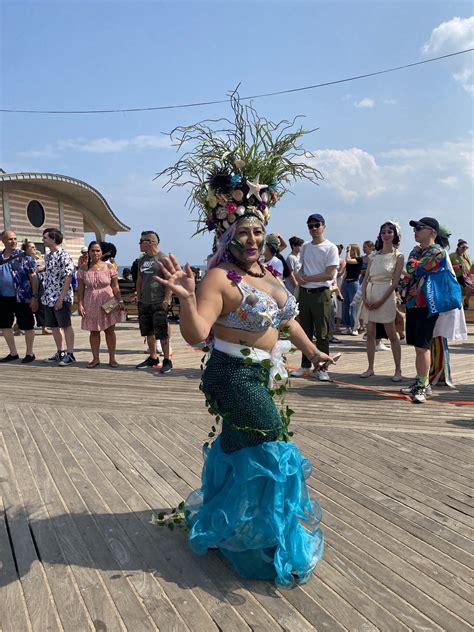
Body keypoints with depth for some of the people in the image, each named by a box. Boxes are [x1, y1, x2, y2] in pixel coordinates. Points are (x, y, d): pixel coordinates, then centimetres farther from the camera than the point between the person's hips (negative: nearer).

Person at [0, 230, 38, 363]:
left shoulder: (24, 256, -5)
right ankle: (13, 353, 26)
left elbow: (33, 277, -8)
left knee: (27, 326, 3)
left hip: (22, 297, -5)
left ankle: (29, 353, 17)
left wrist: (34, 297, -13)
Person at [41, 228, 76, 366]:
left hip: (61, 298, -9)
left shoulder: (63, 256, -14)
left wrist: (61, 298, -21)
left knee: (66, 326, -1)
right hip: (48, 298, 9)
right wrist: (44, 296, 14)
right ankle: (60, 353, 25)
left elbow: (68, 278, -18)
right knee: (53, 326, 13)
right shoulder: (48, 256, 12)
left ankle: (70, 354, 6)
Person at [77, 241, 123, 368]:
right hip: (91, 304, 1)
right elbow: (80, 289, 3)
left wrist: (119, 301, -5)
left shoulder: (109, 267, -1)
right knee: (94, 331, 7)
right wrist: (80, 304, -4)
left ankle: (112, 358, 12)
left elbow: (115, 287, 1)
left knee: (110, 330, 3)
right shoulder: (83, 269, 2)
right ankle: (95, 359, 17)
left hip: (108, 303, -1)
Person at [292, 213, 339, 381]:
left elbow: (329, 274, -13)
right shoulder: (305, 246, 13)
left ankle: (321, 368, 6)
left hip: (321, 293, -6)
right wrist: (299, 275, -1)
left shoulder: (330, 248, -6)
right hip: (304, 292, 6)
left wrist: (307, 278, -14)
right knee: (305, 331, 11)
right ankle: (305, 365, 21)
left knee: (322, 333, 0)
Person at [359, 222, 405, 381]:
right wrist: (364, 297, -5)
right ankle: (370, 368, 13)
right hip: (370, 295, 5)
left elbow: (395, 282, -8)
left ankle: (398, 370, 6)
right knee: (370, 334, 5)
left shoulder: (398, 256, -1)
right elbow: (366, 279, 9)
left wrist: (381, 300, -14)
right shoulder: (375, 256, 12)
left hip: (386, 295, -5)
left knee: (392, 334, -1)